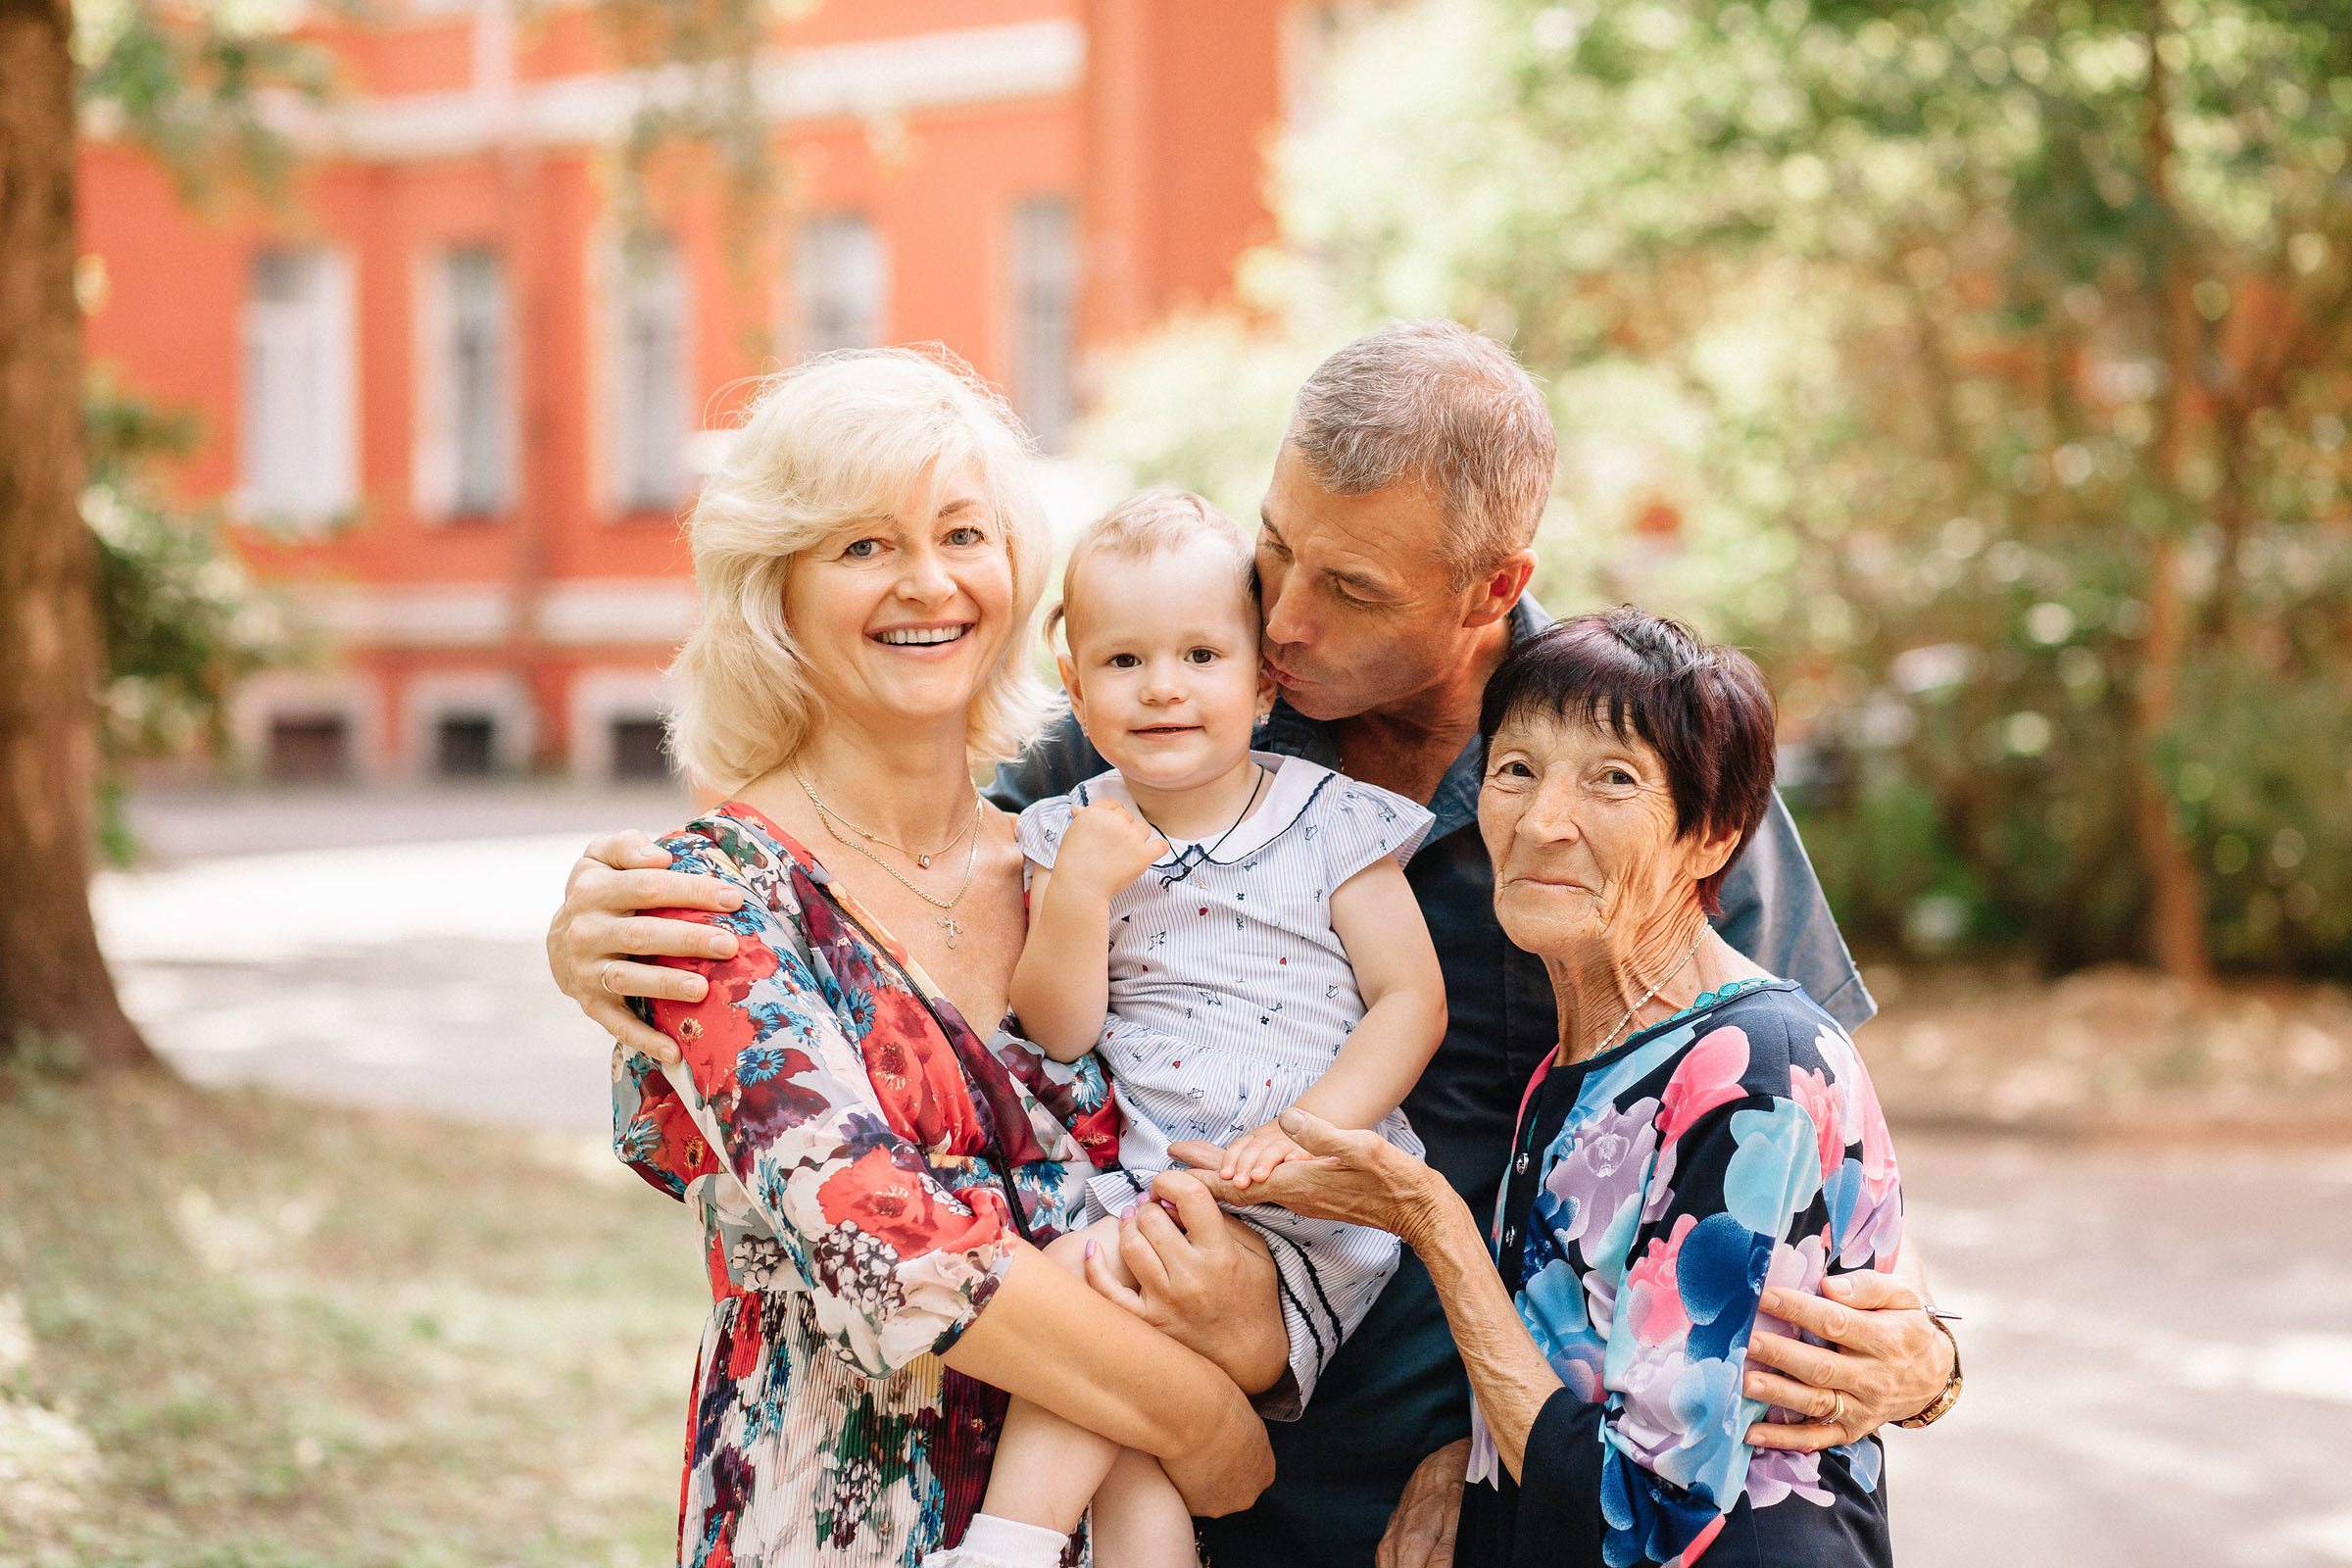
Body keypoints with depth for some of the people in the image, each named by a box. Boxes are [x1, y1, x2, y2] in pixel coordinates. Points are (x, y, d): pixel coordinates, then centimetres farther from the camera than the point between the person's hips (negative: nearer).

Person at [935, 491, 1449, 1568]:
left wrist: (1306, 1129, -16)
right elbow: (1057, 1032, 4)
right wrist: (1079, 894, -13)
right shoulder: (1074, 834, 8)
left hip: (1307, 1205, -3)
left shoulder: (1330, 824, 1)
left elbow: (1412, 1001, -2)